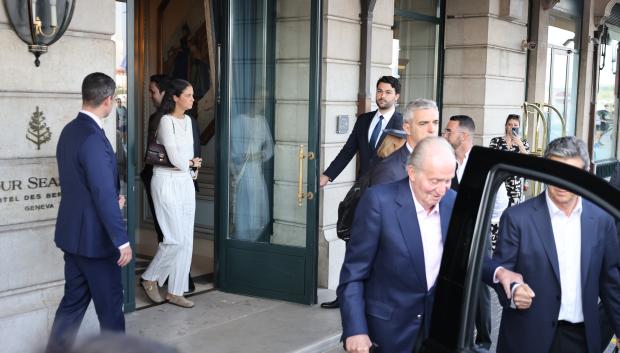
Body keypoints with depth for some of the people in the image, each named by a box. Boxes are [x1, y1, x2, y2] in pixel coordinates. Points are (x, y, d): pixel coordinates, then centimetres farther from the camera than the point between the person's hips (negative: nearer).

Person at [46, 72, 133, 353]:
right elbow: (104, 195, -24)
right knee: (110, 304, 7)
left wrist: (112, 199, 13)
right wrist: (122, 241, -19)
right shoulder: (93, 138, -23)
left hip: (72, 234, 9)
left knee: (74, 300, 16)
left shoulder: (69, 130, 7)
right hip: (94, 237, -9)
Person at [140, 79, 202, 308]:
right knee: (176, 238, -10)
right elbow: (175, 158, -17)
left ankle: (175, 292, 11)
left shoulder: (187, 121, 12)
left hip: (185, 182, 8)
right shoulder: (166, 121, -13)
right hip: (167, 183, -8)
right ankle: (150, 278, 12)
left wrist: (189, 163, -3)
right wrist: (192, 163, 1)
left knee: (186, 240, 5)